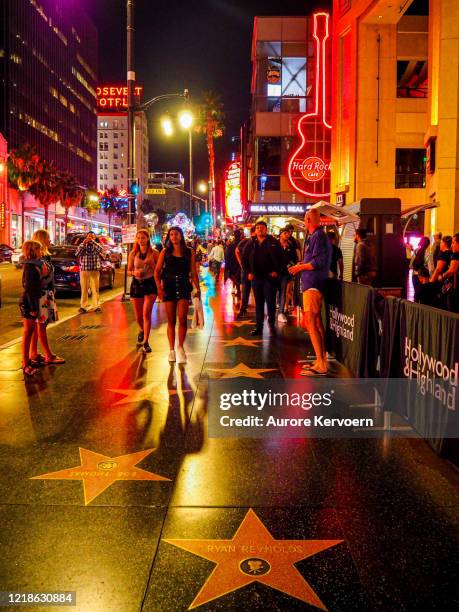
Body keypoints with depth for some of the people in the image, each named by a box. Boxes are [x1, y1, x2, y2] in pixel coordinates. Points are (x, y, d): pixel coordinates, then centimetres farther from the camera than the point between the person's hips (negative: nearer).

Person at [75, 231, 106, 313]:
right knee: (84, 289, 2)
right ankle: (83, 306, 5)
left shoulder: (96, 246, 7)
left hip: (94, 271, 0)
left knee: (95, 289, -1)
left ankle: (96, 306, 2)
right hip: (84, 270, 0)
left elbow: (101, 250, -16)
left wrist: (92, 241, -16)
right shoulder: (82, 246, 9)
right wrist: (84, 243, -15)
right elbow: (77, 254, -9)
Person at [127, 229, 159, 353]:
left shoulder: (154, 253, -4)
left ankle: (145, 342, -11)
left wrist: (151, 263, -17)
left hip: (150, 284, -3)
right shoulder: (133, 253, 3)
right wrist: (134, 272, -14)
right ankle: (142, 330, 46)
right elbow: (128, 271, 7)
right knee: (138, 316, 11)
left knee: (146, 313, -17)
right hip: (136, 284, 3)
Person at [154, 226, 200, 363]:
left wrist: (198, 289, -2)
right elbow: (157, 271, 2)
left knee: (182, 319, -8)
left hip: (184, 287, 0)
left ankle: (180, 347, 10)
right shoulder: (165, 252, 4)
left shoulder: (189, 252, 3)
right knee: (171, 320, 7)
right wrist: (159, 288, -9)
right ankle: (171, 349, 16)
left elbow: (193, 273, 4)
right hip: (169, 287, 1)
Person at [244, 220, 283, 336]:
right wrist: (249, 272, 2)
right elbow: (245, 258, 11)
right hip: (256, 277, 3)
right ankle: (259, 326, 11)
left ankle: (272, 324, 14)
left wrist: (276, 271, -11)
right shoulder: (251, 244, 7)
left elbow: (280, 258, -4)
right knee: (258, 302, 7)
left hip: (270, 276, -3)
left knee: (270, 301, 1)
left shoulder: (274, 242, -2)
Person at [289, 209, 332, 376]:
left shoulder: (317, 236, -14)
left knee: (311, 323, -12)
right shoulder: (317, 236, 16)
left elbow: (319, 261, -22)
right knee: (317, 323, 13)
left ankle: (321, 365, -12)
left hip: (313, 284, -11)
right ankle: (321, 361, 20)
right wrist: (302, 266, 19)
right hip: (314, 283, 11)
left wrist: (300, 267, -12)